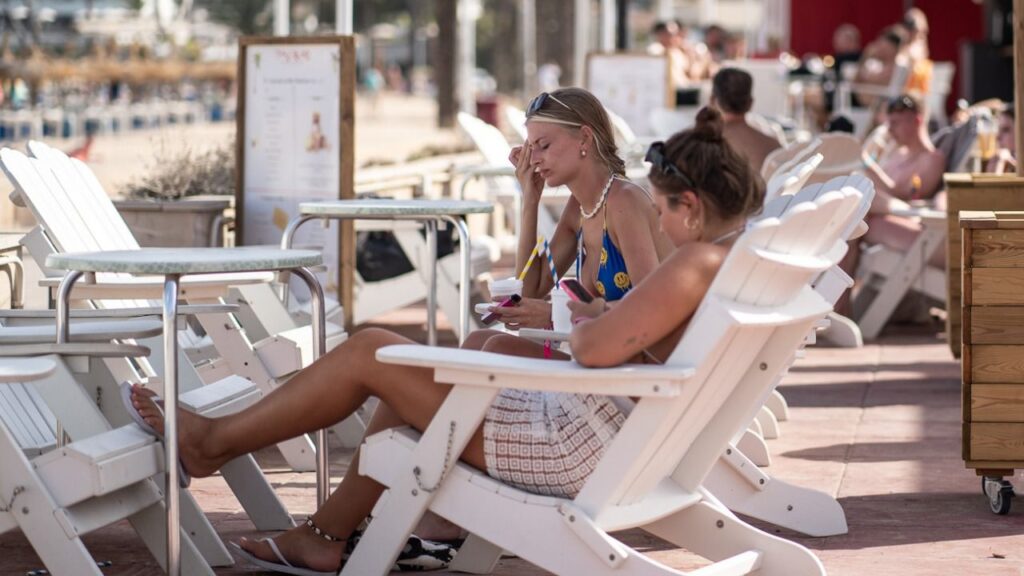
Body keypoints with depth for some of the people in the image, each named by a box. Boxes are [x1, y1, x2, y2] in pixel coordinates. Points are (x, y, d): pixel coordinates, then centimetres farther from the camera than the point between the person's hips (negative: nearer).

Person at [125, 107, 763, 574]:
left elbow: (597, 349, -30)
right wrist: (609, 316, 6)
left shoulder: (700, 262, -23)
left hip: (576, 448, -10)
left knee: (368, 352, 1)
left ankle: (210, 441, 17)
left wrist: (587, 322, -8)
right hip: (619, 440, 10)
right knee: (411, 379, 24)